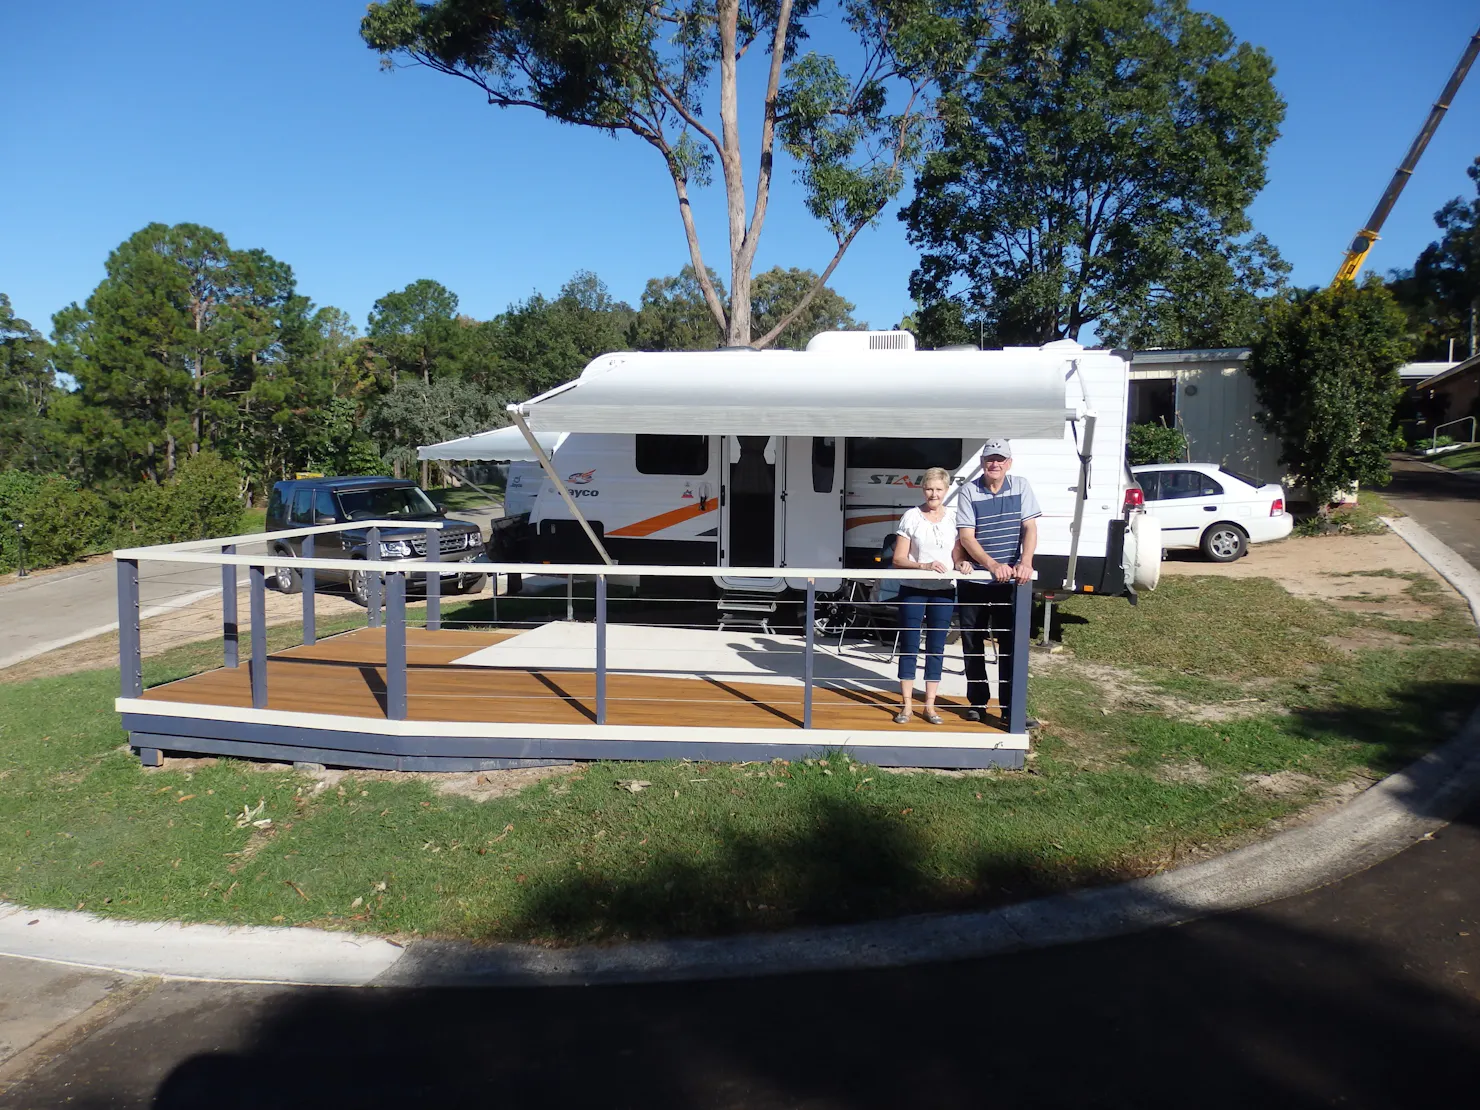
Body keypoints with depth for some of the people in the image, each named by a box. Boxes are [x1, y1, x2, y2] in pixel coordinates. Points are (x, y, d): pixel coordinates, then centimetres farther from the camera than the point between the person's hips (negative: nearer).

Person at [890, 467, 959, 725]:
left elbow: (957, 557, 7)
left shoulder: (953, 519, 5)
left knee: (936, 649, 7)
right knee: (909, 647, 1)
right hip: (913, 590, -2)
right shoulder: (911, 517, -2)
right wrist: (924, 565, -21)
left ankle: (930, 705, 16)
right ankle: (906, 705, 9)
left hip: (943, 592, 2)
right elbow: (898, 559, -5)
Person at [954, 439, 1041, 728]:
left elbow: (1030, 527, -4)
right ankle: (977, 702, 24)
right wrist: (993, 565, -23)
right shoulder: (969, 491, -4)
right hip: (974, 581, 0)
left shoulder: (1020, 487, 1)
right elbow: (966, 537, -10)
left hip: (1009, 582, 0)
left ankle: (1010, 709, 4)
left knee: (1011, 645, -1)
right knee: (972, 644, 9)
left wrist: (1025, 562, -22)